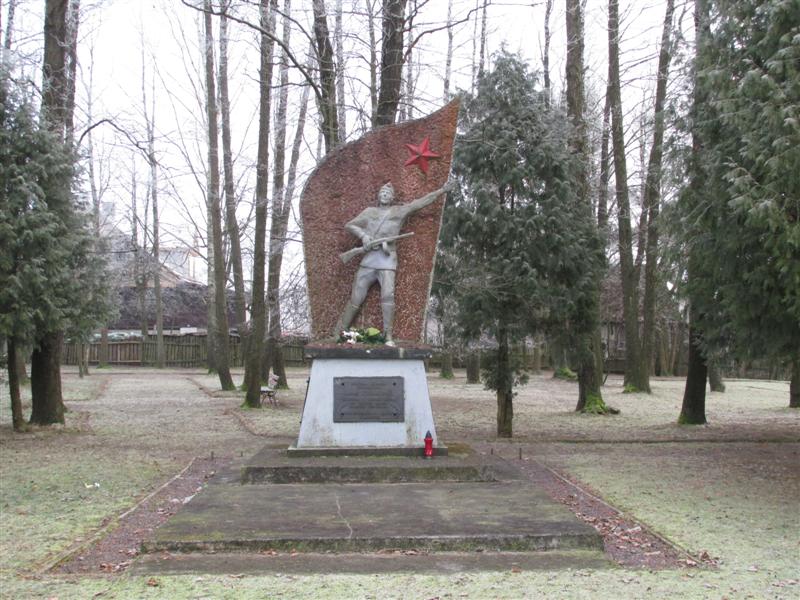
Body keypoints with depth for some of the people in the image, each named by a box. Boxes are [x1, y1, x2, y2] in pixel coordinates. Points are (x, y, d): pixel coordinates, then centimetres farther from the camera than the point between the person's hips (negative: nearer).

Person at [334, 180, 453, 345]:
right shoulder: (369, 212, 16)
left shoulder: (400, 211, 13)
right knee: (356, 298, 1)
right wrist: (363, 235, -2)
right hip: (368, 259, 1)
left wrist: (442, 190, 12)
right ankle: (338, 333, 10)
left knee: (388, 295, -18)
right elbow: (349, 225, 15)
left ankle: (388, 336, -16)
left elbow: (423, 201, 13)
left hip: (387, 260, -1)